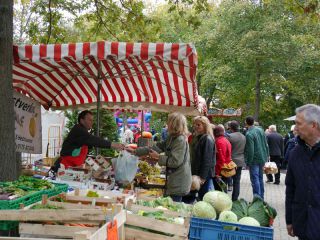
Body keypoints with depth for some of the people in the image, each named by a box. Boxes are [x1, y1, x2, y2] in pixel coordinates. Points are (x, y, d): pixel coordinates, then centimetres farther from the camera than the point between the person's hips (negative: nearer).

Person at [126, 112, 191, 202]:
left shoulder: (180, 140, -16)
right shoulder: (171, 139, 13)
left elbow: (175, 162, -21)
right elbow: (156, 147, 16)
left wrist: (158, 157, -9)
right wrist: (135, 151, 15)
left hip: (178, 182, -9)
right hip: (173, 181, 9)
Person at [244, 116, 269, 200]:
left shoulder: (249, 134, -18)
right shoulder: (260, 130, 5)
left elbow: (250, 150, -19)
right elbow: (266, 145, 10)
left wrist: (248, 163, -12)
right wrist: (267, 155, 17)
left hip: (254, 159, -8)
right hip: (262, 158, 8)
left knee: (255, 179, -4)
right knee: (260, 178, 17)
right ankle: (261, 198, 24)